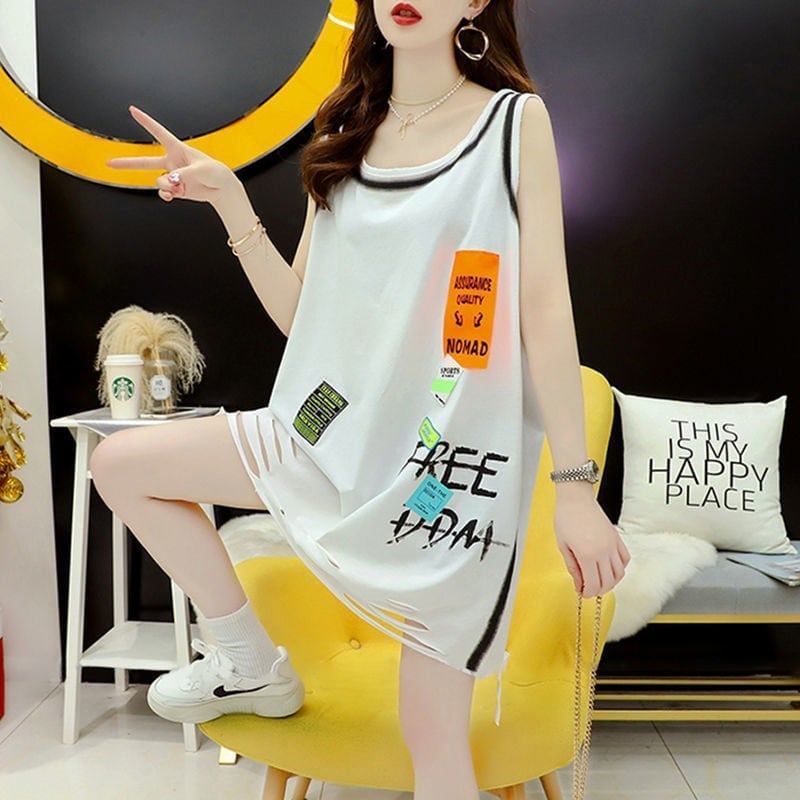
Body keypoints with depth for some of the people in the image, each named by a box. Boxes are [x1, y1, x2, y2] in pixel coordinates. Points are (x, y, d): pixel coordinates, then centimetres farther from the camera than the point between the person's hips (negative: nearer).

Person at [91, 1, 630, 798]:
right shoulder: (346, 135, 10)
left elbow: (547, 309, -7)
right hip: (341, 425, 5)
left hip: (454, 452, -5)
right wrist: (228, 199, -3)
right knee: (119, 463, 5)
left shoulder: (515, 119, -1)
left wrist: (576, 486, -11)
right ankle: (252, 664, 19)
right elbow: (299, 312, 8)